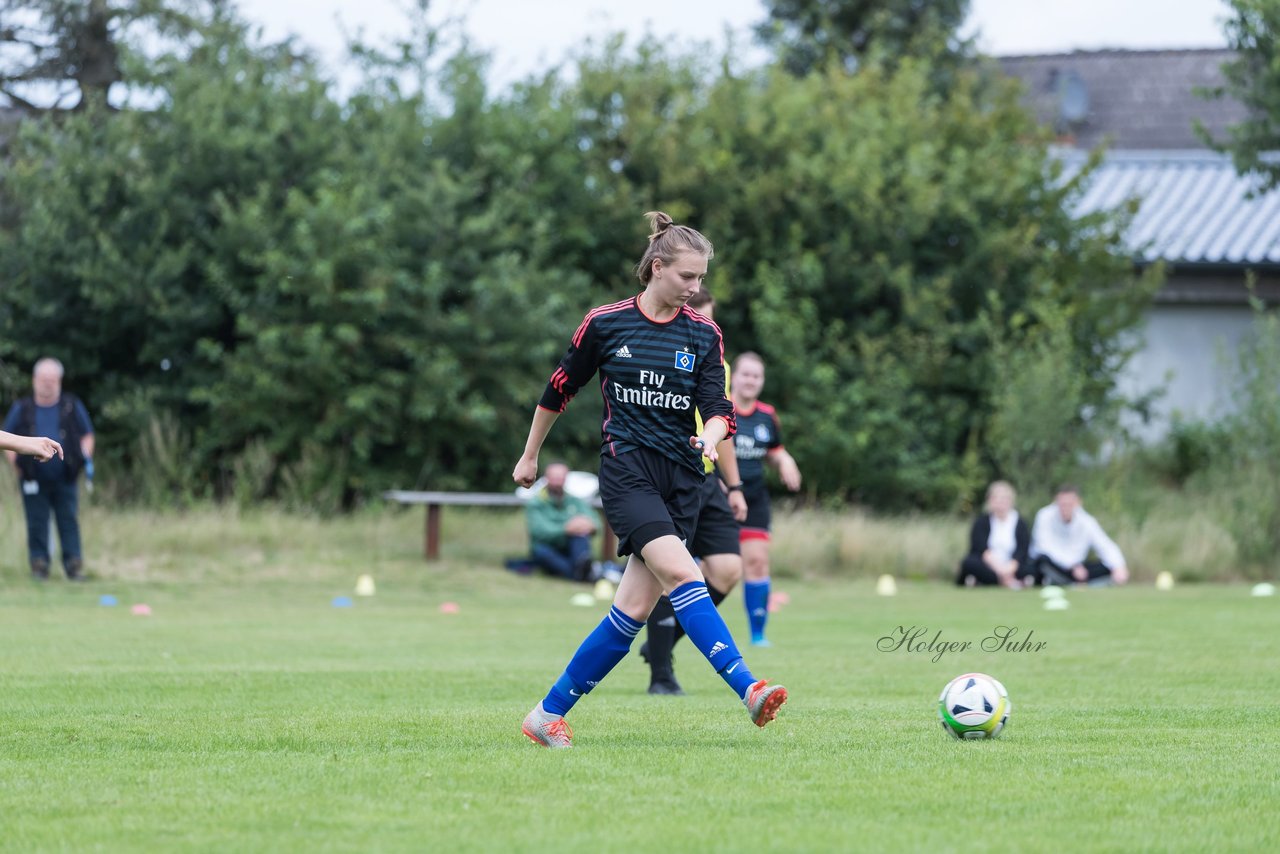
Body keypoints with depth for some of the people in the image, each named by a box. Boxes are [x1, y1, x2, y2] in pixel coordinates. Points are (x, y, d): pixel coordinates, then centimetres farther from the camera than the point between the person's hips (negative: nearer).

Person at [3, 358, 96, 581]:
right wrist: (16, 464, 0)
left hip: (65, 479, 0)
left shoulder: (72, 407, 8)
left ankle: (74, 566, -2)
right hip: (34, 480, 0)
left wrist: (85, 458, -1)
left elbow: (87, 435, 15)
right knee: (37, 524, 2)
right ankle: (39, 566, 7)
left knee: (69, 522, -2)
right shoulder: (22, 409, 8)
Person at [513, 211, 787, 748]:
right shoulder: (605, 324, 0)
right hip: (627, 468, -4)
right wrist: (530, 456, 20)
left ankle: (549, 714, 9)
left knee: (634, 611, -2)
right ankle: (748, 689, -34)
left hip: (682, 480, 4)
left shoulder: (704, 335, 7)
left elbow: (718, 408, -1)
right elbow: (559, 390, 12)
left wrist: (712, 433, -24)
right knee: (680, 573, -25)